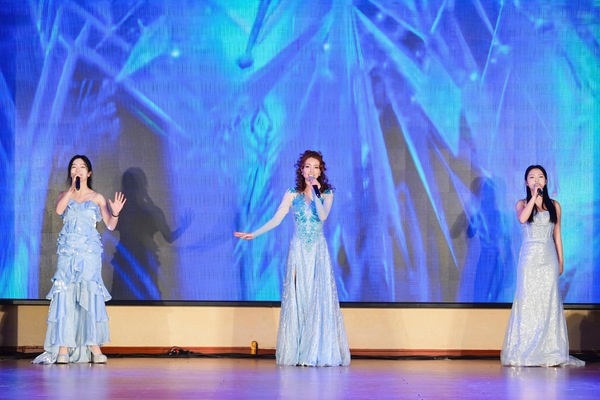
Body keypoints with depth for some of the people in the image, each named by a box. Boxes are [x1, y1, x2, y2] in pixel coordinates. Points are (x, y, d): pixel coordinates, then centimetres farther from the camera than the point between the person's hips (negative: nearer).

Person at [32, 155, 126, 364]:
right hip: (67, 251, 1)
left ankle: (94, 347, -9)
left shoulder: (97, 197, 9)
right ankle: (63, 348, -9)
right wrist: (72, 188, -9)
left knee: (90, 294, -9)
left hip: (90, 251, -1)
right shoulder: (64, 195, 12)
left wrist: (115, 213, -15)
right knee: (65, 294, -8)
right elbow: (59, 210, -10)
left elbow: (110, 225, 5)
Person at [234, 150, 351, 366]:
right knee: (297, 298, -2)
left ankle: (319, 352, 0)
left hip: (318, 251, 0)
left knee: (320, 298, -5)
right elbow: (276, 219, 0)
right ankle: (297, 353, 1)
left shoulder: (326, 193, 4)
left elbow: (322, 216, -14)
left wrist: (315, 192, -17)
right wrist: (253, 234, -8)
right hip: (299, 250, 0)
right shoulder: (292, 194, 5)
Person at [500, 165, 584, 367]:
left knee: (549, 302, -2)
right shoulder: (523, 203, 5)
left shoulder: (554, 205, 10)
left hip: (549, 257, 1)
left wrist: (561, 261, 7)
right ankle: (524, 352, -1)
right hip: (530, 258, -1)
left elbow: (557, 235, 11)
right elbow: (522, 218, -18)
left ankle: (550, 352, 0)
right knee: (527, 301, -4)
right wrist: (534, 197, -15)